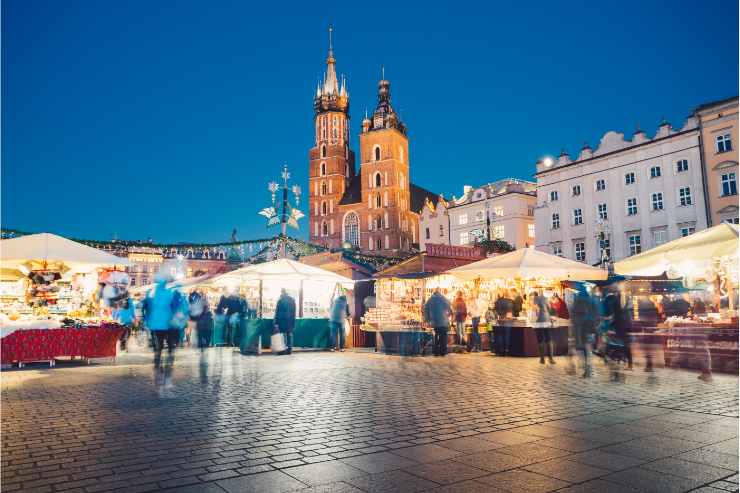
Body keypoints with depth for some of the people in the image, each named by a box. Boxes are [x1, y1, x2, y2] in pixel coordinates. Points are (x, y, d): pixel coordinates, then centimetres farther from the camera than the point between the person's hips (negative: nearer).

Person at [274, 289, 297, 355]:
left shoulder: (280, 300, -7)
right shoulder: (292, 300, 9)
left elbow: (277, 312, -7)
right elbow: (294, 311, 12)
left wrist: (276, 323, -4)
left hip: (283, 319, -5)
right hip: (291, 319, 5)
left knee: (283, 334, -2)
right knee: (290, 334, 8)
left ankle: (284, 349, -5)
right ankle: (290, 349, 8)